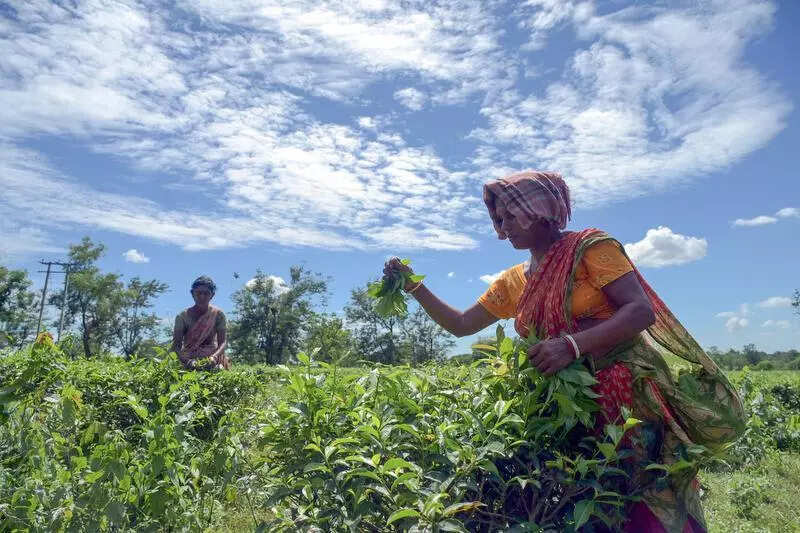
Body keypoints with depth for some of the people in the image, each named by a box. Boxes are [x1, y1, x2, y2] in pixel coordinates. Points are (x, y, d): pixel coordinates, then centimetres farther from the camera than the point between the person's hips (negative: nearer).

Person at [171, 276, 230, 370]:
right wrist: (186, 360, -25)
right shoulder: (183, 316, -2)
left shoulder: (217, 314, 0)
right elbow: (176, 345, -6)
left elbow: (223, 342, -4)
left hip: (210, 356, 1)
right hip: (188, 358, -1)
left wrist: (214, 357, -24)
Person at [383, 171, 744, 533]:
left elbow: (642, 310, -14)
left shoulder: (589, 247, -5)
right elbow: (460, 325, 16)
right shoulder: (513, 282, 12)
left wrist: (573, 344, -26)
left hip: (629, 392, -5)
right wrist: (414, 287, 5)